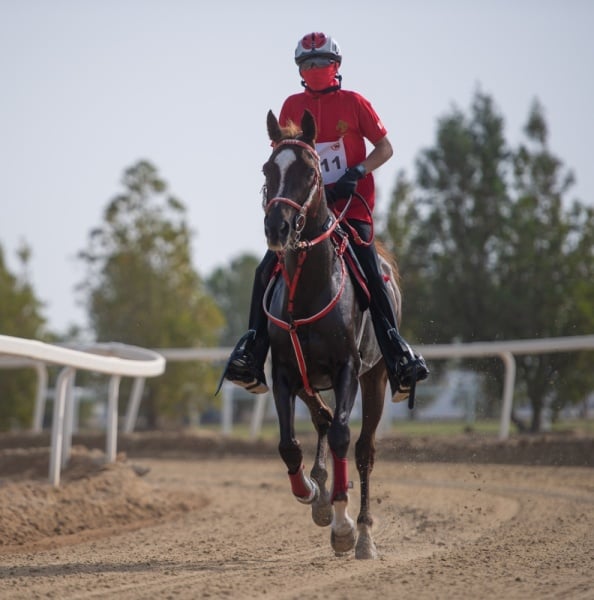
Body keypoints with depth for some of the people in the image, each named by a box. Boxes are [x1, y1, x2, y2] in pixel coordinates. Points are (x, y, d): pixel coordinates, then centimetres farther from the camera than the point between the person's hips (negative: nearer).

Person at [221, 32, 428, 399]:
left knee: (371, 275, -19)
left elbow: (385, 148, 1)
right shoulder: (293, 106, 9)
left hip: (352, 207, -3)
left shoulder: (354, 103, 1)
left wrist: (357, 172, -16)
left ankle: (398, 357, -17)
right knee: (267, 271, -10)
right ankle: (252, 356, -2)